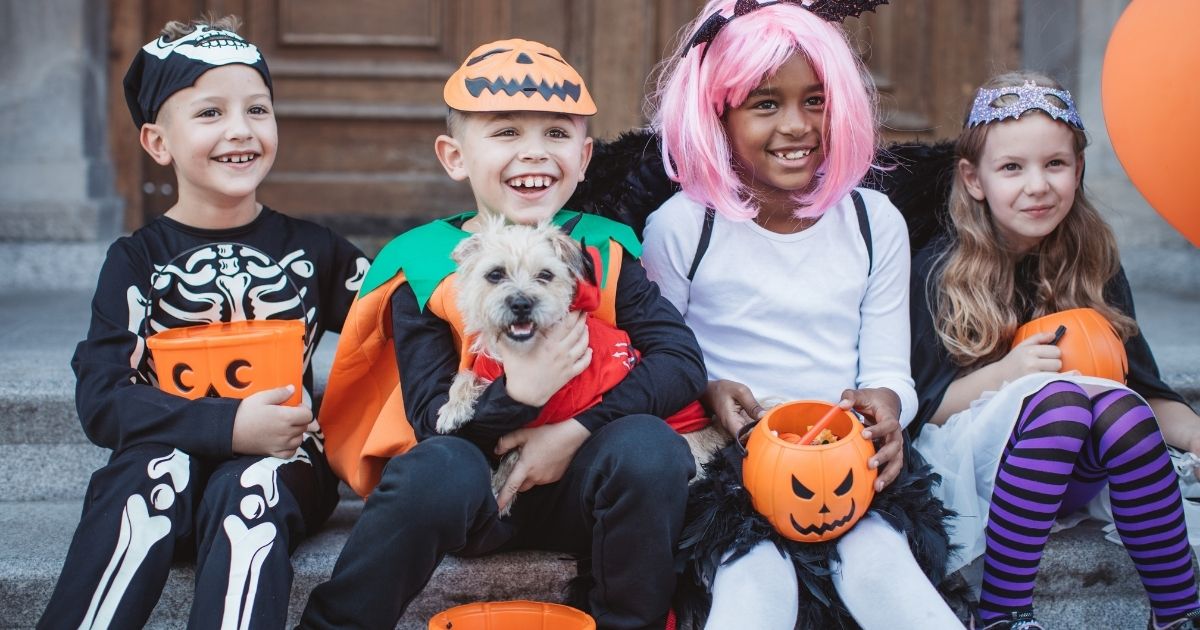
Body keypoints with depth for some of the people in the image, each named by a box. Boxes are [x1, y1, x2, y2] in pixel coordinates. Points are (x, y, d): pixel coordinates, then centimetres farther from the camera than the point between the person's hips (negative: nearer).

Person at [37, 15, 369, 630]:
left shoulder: (312, 251, 10)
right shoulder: (136, 260, 3)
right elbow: (101, 399, -9)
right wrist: (228, 425, -22)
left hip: (281, 464, 0)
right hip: (164, 453, 0)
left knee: (247, 488, -31)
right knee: (157, 464, -32)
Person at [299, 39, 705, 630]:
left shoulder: (603, 249, 1)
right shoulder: (423, 266, -4)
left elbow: (682, 359, -9)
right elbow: (429, 416, -11)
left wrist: (576, 430, -19)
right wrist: (517, 394, -29)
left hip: (570, 483, 2)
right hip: (468, 492, -1)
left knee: (649, 444, -27)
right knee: (439, 467, -34)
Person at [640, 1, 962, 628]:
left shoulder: (875, 223, 7)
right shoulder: (679, 229, -1)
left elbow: (888, 371, 7)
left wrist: (887, 403, -17)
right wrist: (709, 392, -18)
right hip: (730, 461, -2)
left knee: (878, 564, -27)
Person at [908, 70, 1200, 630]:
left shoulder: (1093, 267, 4)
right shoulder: (939, 271, -8)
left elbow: (1143, 386, 2)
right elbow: (922, 409, -9)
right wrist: (1006, 372, -25)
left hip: (1069, 474, 4)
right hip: (956, 465, -3)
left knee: (1119, 406, -29)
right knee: (1058, 396, -33)